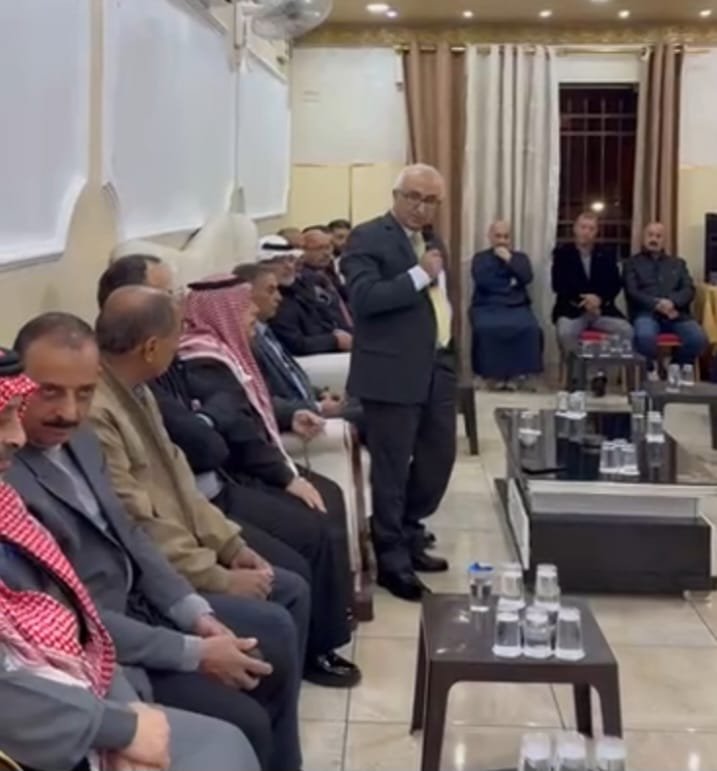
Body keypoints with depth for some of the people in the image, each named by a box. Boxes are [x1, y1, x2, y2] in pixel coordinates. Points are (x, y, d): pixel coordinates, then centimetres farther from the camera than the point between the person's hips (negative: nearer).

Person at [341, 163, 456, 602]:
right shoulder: (368, 238, -9)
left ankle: (409, 537, 33)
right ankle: (393, 560, 11)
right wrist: (419, 275, -21)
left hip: (437, 367, 8)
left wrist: (449, 349, 17)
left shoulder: (432, 240, 16)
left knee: (440, 456, 15)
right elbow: (363, 297, -22)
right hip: (393, 372, -8)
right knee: (392, 469, 0)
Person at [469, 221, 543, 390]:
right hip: (487, 307, -1)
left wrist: (509, 260, -4)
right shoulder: (480, 258, 13)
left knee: (531, 329, -31)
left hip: (517, 306, 2)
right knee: (486, 328, -35)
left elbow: (527, 278, -1)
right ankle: (492, 373, -23)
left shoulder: (520, 257, 18)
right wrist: (509, 284, -1)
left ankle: (519, 372, -22)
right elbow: (482, 281, -5)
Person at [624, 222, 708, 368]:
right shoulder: (633, 263, 15)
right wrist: (657, 304, -16)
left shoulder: (678, 263, 25)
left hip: (676, 313, 3)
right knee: (645, 336, -39)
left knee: (699, 338, -26)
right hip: (647, 313, -3)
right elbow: (632, 292, 1)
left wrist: (672, 302, -11)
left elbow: (689, 290, 11)